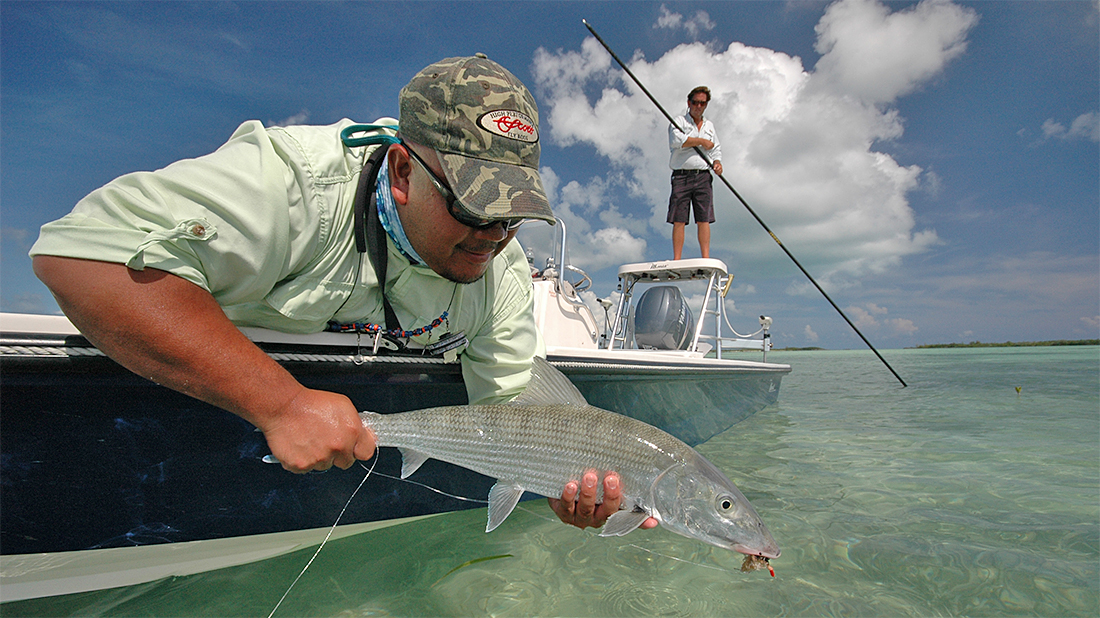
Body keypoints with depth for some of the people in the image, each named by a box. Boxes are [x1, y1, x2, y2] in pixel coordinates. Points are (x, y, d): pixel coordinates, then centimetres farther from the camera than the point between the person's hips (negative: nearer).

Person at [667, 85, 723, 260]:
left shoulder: (710, 126, 25)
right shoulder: (679, 122, 9)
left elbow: (716, 149, 23)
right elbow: (676, 140, -12)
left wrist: (717, 162, 1)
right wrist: (701, 141, -5)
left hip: (703, 176, 3)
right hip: (682, 175, -3)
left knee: (704, 219, -5)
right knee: (679, 220, -8)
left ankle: (706, 259, -6)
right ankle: (676, 260, -7)